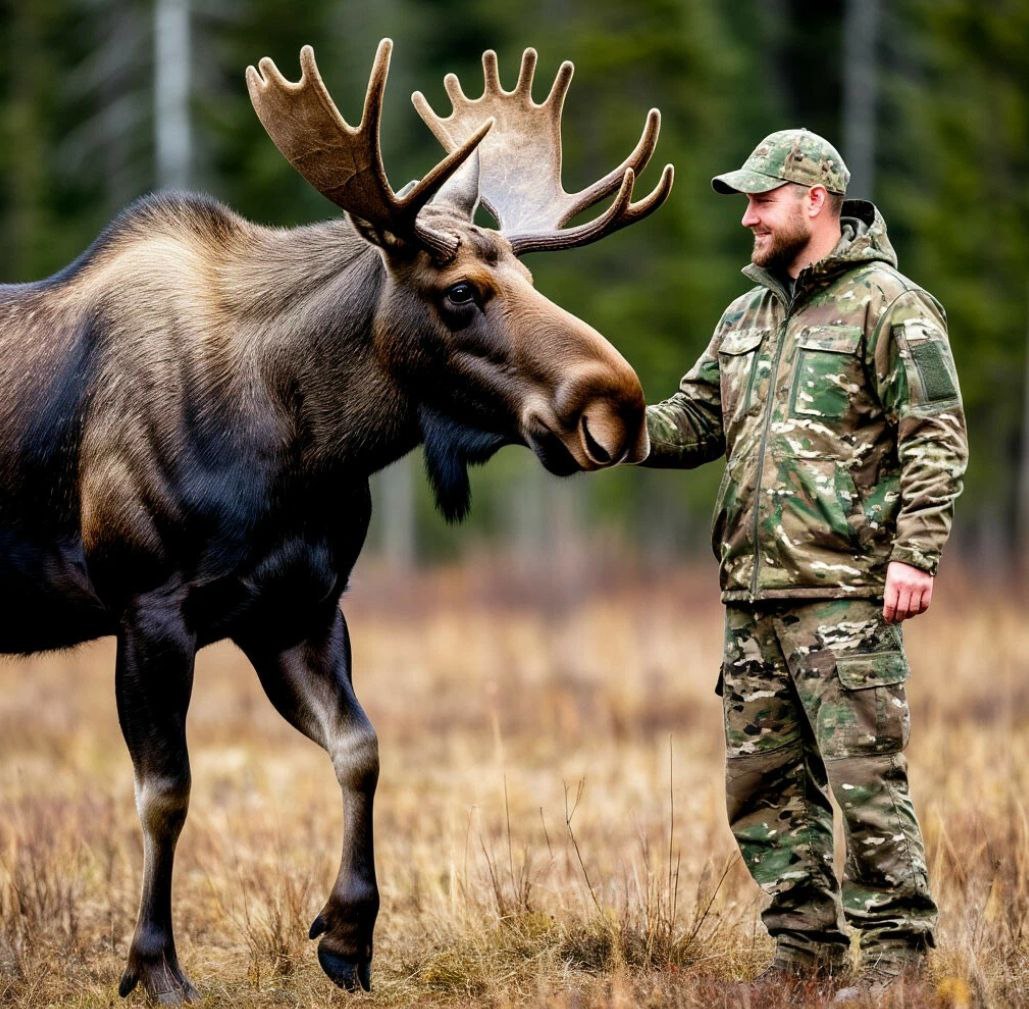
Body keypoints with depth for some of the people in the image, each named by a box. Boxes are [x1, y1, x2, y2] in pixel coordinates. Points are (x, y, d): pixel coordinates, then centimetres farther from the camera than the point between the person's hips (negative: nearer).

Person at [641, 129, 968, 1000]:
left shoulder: (889, 306, -4)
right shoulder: (745, 318, 20)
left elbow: (936, 439, -9)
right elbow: (696, 420, 19)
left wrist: (917, 554, -18)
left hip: (846, 596, -8)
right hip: (753, 598, 8)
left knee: (865, 778, -7)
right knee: (762, 781, 10)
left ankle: (897, 953, 0)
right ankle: (807, 943, 19)